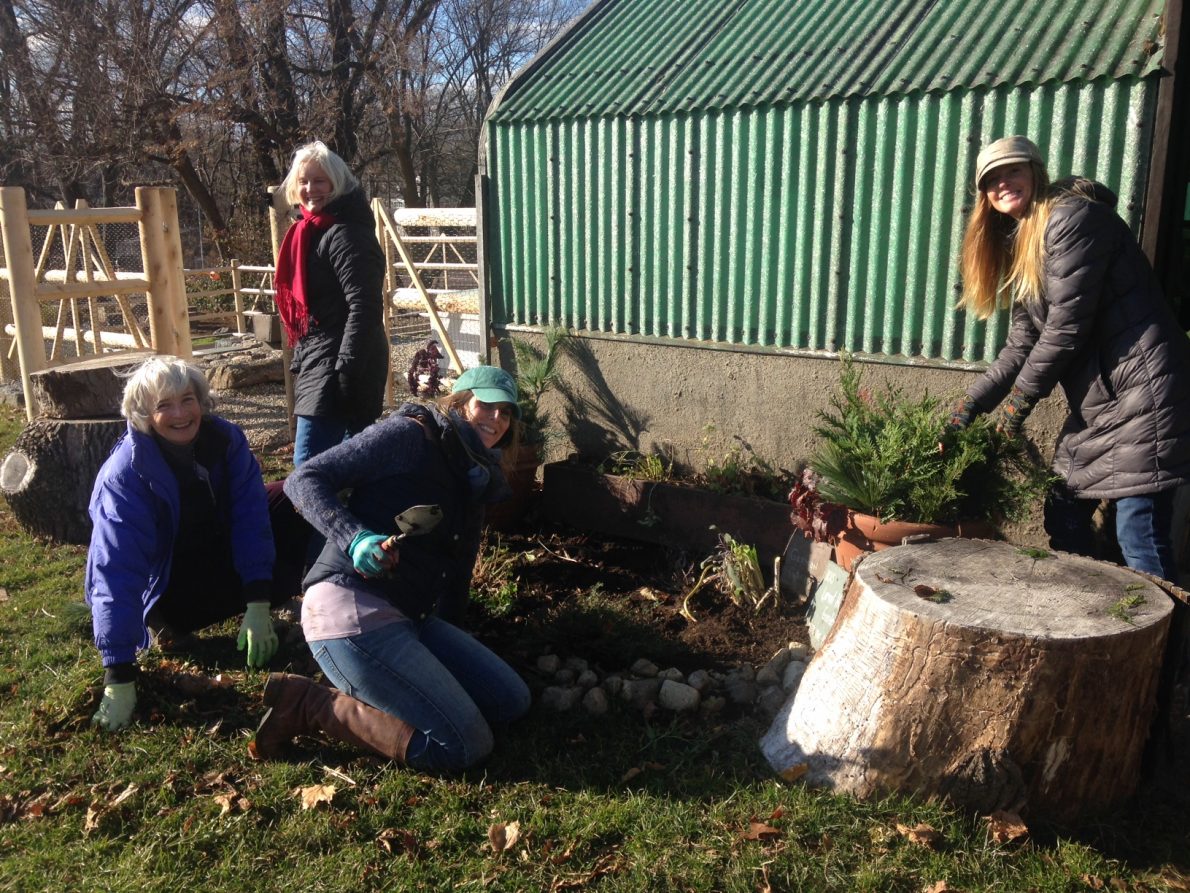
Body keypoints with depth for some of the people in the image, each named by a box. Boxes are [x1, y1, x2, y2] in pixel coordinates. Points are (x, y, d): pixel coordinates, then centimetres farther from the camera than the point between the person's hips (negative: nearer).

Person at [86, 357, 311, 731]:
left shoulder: (223, 438, -17)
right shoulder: (125, 475, -28)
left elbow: (249, 516, -18)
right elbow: (116, 573, -32)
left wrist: (258, 606, -26)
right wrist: (119, 678, -36)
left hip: (222, 551, 5)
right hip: (169, 582, -4)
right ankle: (169, 625, -5)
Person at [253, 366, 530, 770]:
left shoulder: (477, 481, 18)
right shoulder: (409, 434, -7)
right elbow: (304, 480, -11)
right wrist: (355, 539, -26)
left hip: (405, 617, 9)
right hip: (350, 610, -9)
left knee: (511, 701, 4)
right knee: (464, 745, -14)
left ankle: (372, 691, 5)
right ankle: (309, 703, -6)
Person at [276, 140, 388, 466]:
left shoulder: (345, 234, -14)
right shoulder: (312, 231, 16)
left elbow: (364, 308, -22)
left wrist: (346, 374, -25)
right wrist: (302, 361, 21)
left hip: (338, 368, -10)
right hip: (318, 363, 10)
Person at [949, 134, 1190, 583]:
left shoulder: (1071, 218, -10)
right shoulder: (1020, 247, 17)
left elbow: (1066, 328, -15)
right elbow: (1021, 348, 14)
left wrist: (1016, 403, -6)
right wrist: (968, 406, 7)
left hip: (1140, 394, -9)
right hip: (1096, 401, 10)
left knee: (1140, 539, -9)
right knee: (1063, 518, 14)